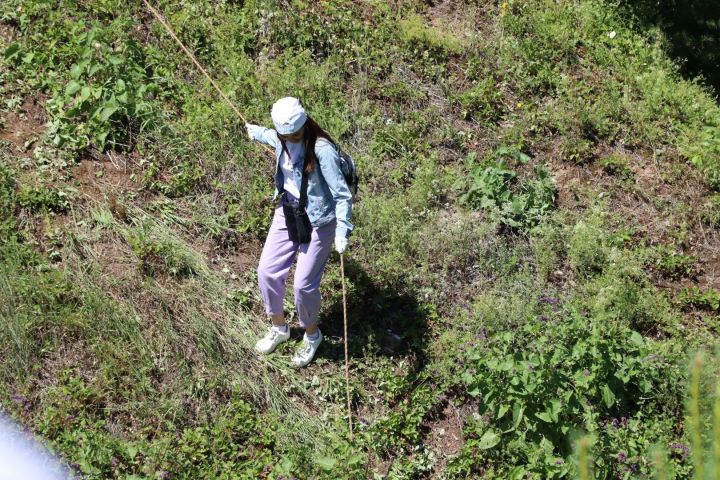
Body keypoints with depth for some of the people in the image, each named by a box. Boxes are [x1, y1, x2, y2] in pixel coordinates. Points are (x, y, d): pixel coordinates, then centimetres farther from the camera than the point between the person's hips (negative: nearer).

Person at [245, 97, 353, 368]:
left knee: (304, 284, -5)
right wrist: (254, 132, 44)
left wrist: (342, 231, -35)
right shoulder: (282, 141, -5)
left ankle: (312, 335, 25)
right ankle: (279, 327, 33)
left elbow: (342, 194, -25)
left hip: (318, 221, -7)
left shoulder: (322, 149, -26)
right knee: (267, 271, 7)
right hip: (287, 213, 7)